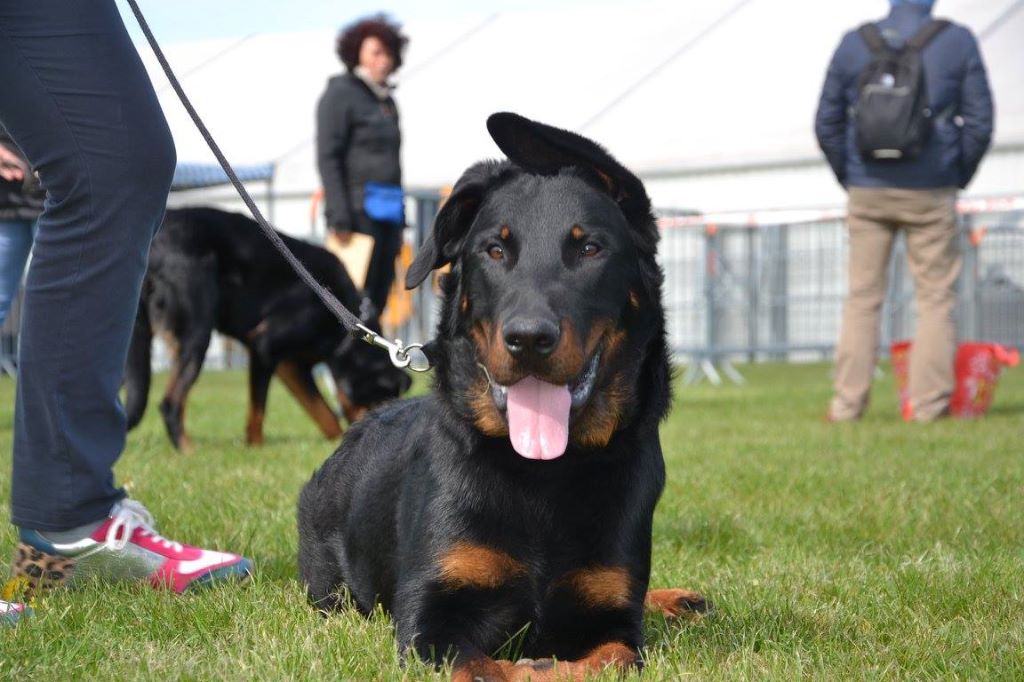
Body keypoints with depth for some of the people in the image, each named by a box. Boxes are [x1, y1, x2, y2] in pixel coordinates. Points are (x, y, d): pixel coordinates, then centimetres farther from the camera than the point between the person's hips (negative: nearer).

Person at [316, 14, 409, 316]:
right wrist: (339, 217, -18)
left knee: (377, 300, 5)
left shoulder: (386, 100, 20)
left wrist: (399, 221, 18)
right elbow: (328, 158, -10)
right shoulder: (340, 93, -3)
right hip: (358, 209, -7)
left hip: (388, 211, 8)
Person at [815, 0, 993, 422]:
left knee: (862, 297, 8)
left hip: (867, 194, 2)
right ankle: (930, 403, 4)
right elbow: (979, 122, 0)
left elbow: (827, 124, 5)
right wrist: (957, 177, 11)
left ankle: (847, 404, 7)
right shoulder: (958, 42, -2)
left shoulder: (854, 43, 2)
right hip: (931, 196, -2)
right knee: (935, 299, 6)